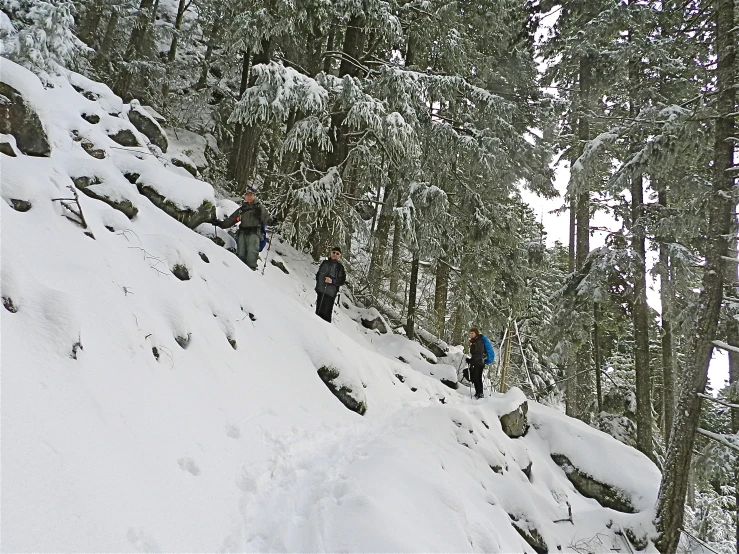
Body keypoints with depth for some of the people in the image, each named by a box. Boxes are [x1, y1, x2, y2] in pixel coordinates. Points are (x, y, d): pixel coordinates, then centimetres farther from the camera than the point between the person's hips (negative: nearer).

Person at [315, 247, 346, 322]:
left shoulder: (340, 267, -1)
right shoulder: (324, 262, 10)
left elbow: (342, 280, -6)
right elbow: (318, 274, 19)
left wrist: (332, 281, -20)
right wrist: (317, 285, 14)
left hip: (330, 293, -4)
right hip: (320, 291, 5)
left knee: (326, 313, -11)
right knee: (318, 310, 10)